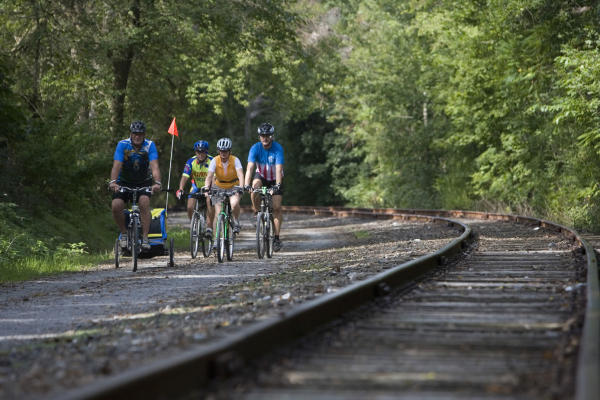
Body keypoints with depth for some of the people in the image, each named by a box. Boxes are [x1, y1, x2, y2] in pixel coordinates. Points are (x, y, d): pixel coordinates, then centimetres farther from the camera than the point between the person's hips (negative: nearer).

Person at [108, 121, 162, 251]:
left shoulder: (149, 145, -16)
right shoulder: (122, 145, -16)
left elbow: (154, 166, -28)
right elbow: (116, 165, -27)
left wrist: (157, 183, -46)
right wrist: (113, 182, -45)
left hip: (143, 182, -1)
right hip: (124, 182, 1)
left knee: (144, 202, -29)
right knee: (116, 206, -21)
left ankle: (145, 238, -24)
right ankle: (124, 233, 4)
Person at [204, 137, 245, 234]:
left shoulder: (235, 160, -19)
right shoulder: (215, 161, -16)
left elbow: (240, 175, -31)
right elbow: (209, 176, -26)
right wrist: (206, 188, -45)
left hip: (234, 187, -1)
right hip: (219, 188, 1)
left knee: (234, 203, -31)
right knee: (219, 214, -10)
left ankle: (236, 222, -3)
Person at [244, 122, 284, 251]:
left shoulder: (278, 148, -26)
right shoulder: (255, 148, -22)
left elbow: (279, 168, -36)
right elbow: (250, 167, -32)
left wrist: (277, 185, -51)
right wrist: (246, 184, -46)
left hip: (275, 179, -1)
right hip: (261, 175, 1)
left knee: (277, 208, -11)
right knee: (255, 186, -34)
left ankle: (276, 237, -4)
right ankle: (256, 210, -8)